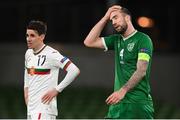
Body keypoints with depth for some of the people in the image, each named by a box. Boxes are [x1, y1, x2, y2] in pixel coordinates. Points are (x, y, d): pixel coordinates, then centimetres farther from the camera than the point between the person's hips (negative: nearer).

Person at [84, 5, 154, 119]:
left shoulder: (143, 39, -6)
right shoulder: (117, 40, 17)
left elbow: (141, 71, -15)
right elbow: (89, 42, 13)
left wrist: (123, 91, -25)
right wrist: (105, 18, 10)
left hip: (138, 102, -7)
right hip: (118, 102, 7)